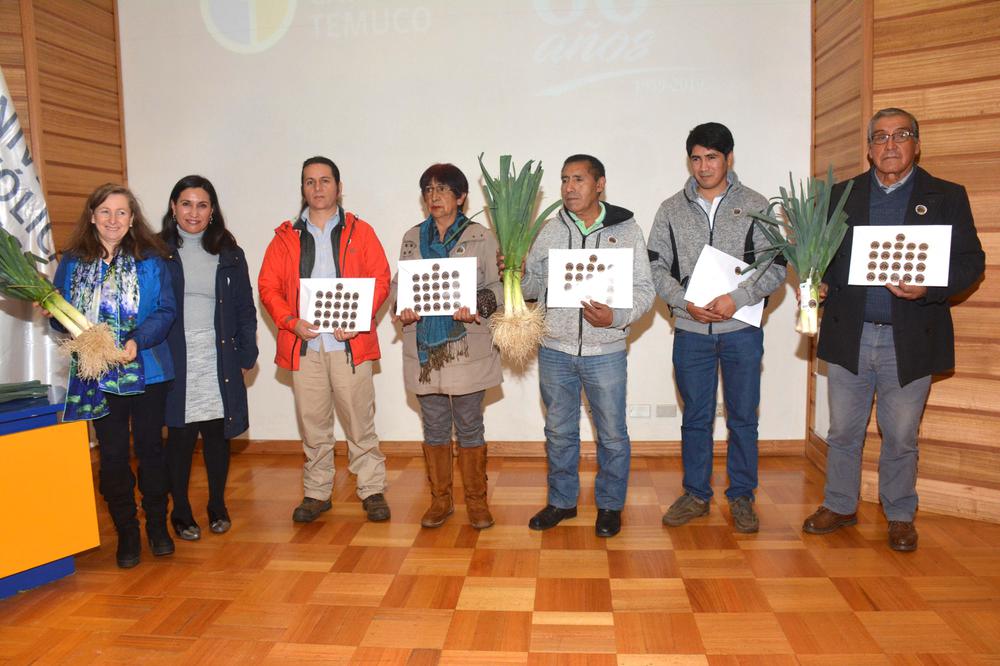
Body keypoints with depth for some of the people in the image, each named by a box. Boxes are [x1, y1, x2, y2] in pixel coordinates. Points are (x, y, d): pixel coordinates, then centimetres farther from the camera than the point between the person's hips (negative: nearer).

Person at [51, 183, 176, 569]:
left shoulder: (150, 260, -1)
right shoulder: (72, 262, 6)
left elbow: (166, 310, -6)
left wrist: (139, 340, -20)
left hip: (145, 370, -1)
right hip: (97, 374, 2)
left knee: (150, 447, 7)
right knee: (112, 454, 7)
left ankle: (157, 526, 23)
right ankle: (126, 533, 20)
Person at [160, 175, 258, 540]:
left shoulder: (229, 254, 9)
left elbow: (245, 309, 9)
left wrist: (246, 357, 4)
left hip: (219, 361, 2)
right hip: (175, 361, -2)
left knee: (217, 434, 8)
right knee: (180, 435, 1)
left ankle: (218, 507, 24)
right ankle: (181, 513, 17)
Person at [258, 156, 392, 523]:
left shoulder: (360, 231, 7)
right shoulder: (286, 236, 11)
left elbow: (380, 280, 1)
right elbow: (268, 285, 8)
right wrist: (290, 321, -8)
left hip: (350, 342, -2)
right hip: (304, 344, 2)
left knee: (360, 420, 1)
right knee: (312, 423, 9)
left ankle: (372, 490, 14)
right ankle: (316, 492, 22)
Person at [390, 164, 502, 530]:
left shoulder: (481, 237, 0)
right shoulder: (412, 238, 11)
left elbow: (497, 284, -2)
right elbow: (399, 283, 13)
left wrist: (478, 306, -21)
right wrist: (402, 309, -8)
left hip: (467, 347, -3)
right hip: (425, 348, 3)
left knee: (469, 427, 5)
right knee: (434, 427, 11)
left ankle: (476, 500, 21)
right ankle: (440, 499, 26)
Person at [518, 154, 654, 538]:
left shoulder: (626, 230, -2)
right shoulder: (550, 231, 5)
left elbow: (643, 289, -5)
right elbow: (532, 286, 9)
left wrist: (616, 317, -22)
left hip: (605, 352, -2)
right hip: (556, 350, 3)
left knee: (612, 434, 9)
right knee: (559, 432, 15)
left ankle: (610, 505, 28)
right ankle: (561, 501, 33)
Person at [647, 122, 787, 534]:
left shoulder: (755, 206, 3)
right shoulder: (671, 210, 7)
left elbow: (776, 266, -2)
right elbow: (656, 267, 3)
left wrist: (736, 298, -16)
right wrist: (686, 302, -12)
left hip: (741, 329, -1)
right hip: (690, 331, 1)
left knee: (743, 418, 8)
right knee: (695, 417, 10)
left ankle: (741, 496, 23)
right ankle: (696, 495, 24)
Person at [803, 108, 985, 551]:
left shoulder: (947, 197, 4)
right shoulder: (842, 195, 9)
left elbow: (971, 261, -2)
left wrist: (929, 288, -19)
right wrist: (816, 281, -12)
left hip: (910, 341, -1)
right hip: (848, 336, 2)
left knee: (901, 437, 9)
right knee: (843, 431, 11)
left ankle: (900, 517, 27)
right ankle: (839, 506, 28)